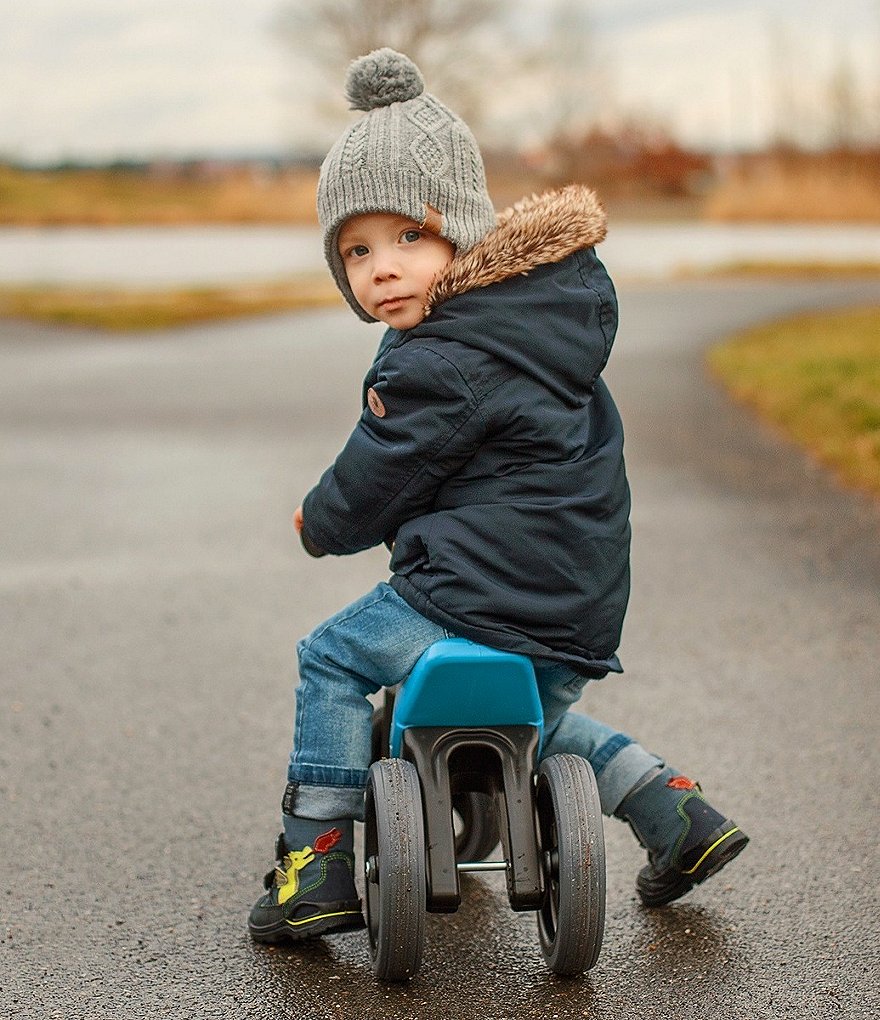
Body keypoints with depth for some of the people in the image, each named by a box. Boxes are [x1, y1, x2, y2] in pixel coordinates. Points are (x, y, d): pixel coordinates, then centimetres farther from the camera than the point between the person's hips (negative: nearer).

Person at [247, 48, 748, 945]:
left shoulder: (441, 364, -18)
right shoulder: (549, 312, 9)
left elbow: (373, 482, -8)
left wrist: (320, 523, 13)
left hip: (486, 594, -9)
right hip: (583, 608, 9)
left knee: (332, 657, 8)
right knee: (537, 719, 35)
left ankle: (318, 863, 8)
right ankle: (677, 813, 28)